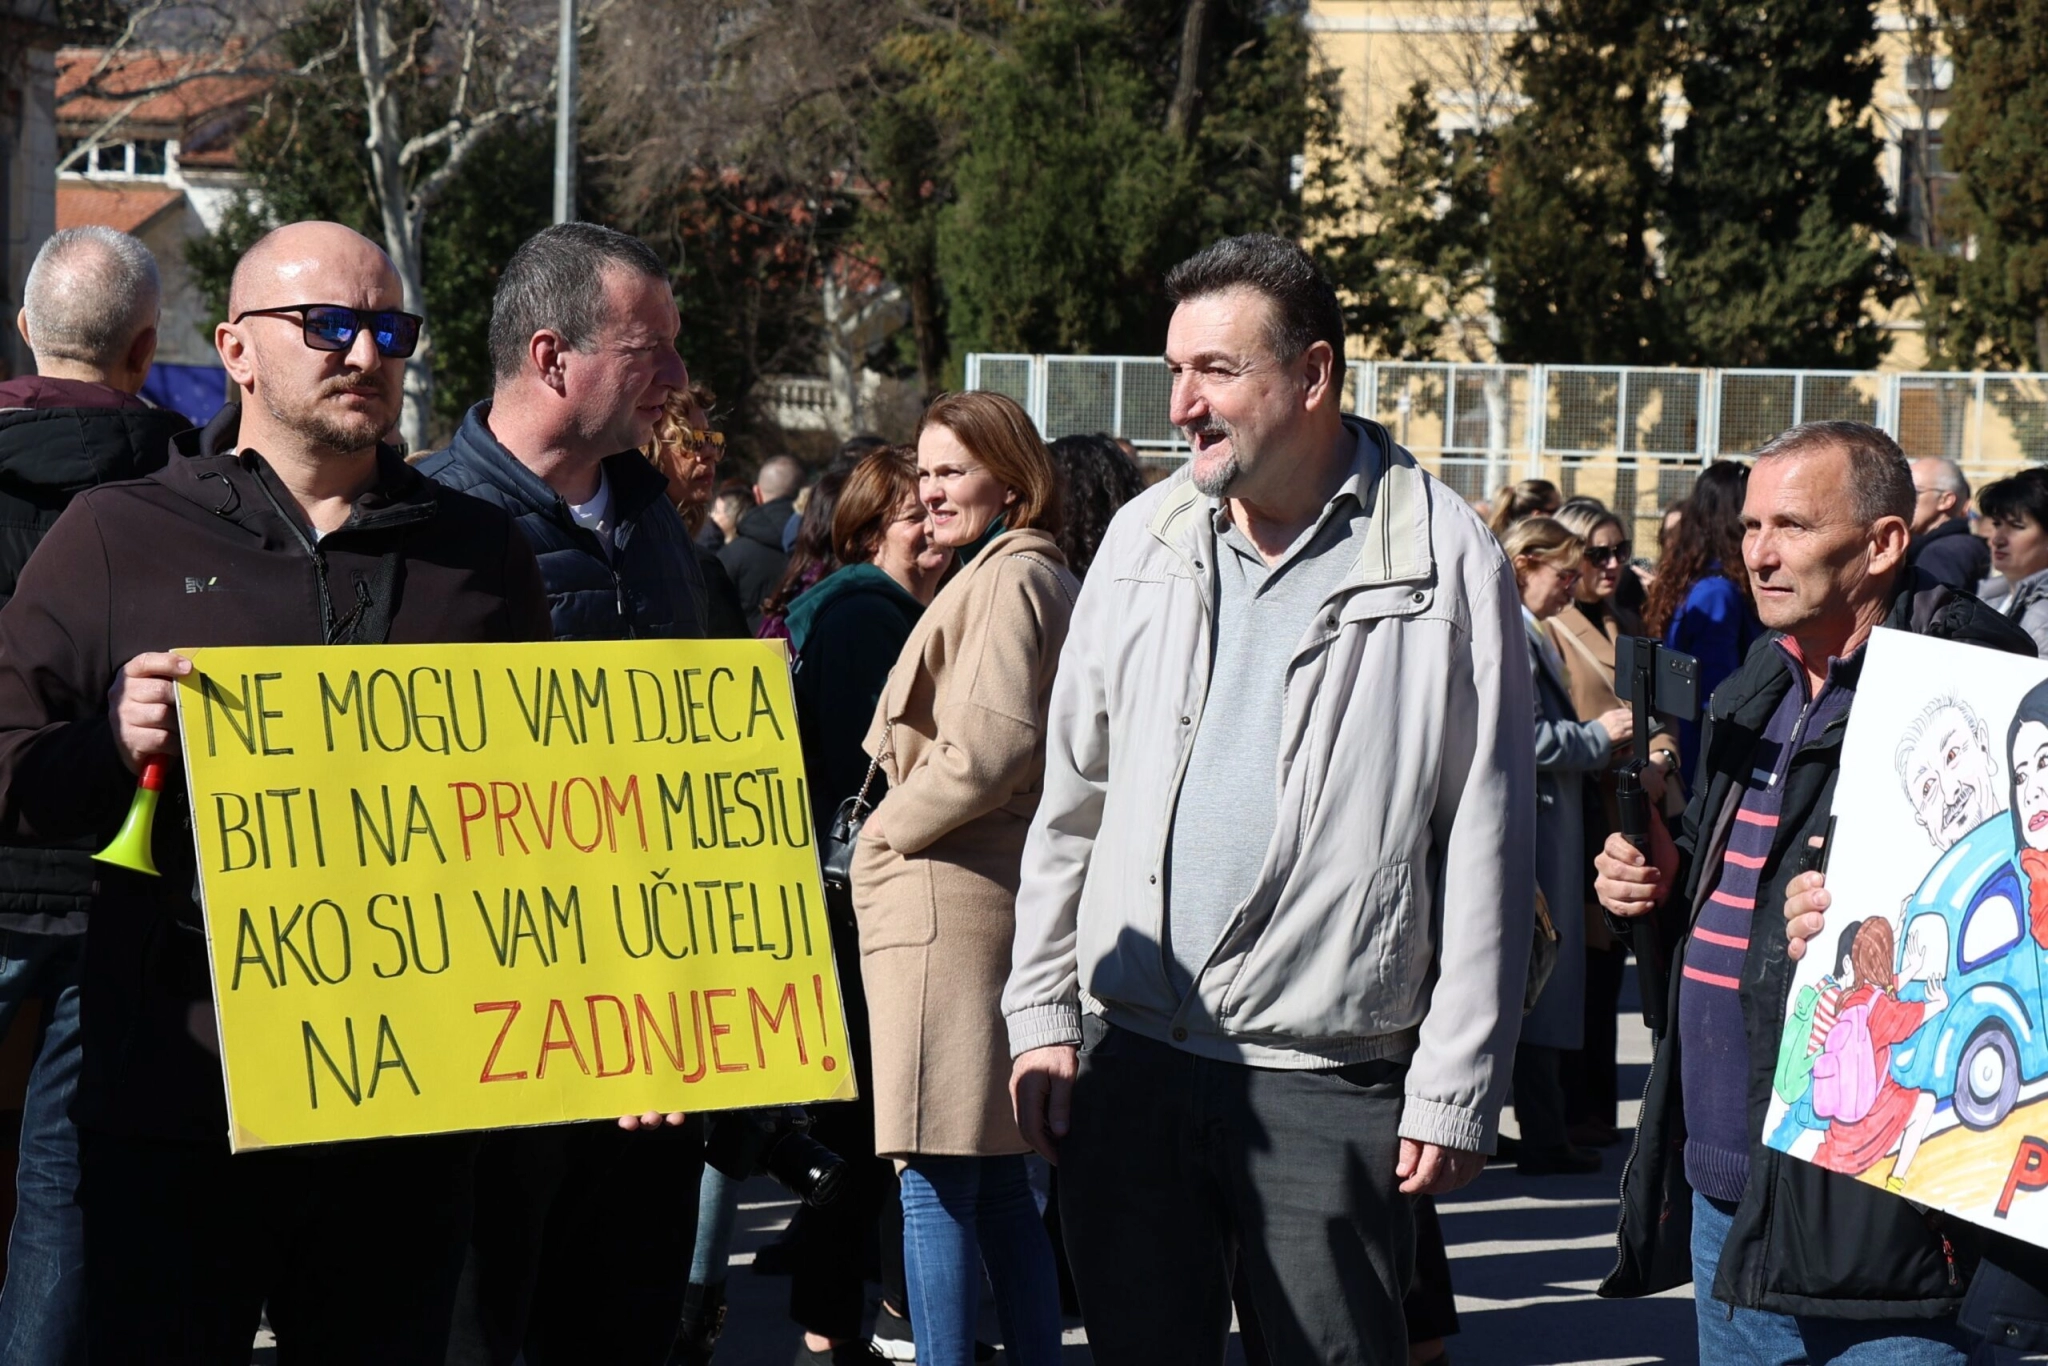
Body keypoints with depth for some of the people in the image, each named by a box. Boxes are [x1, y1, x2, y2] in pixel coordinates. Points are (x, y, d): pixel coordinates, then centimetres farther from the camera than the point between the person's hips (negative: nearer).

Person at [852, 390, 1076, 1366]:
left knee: (936, 1177, -10)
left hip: (948, 901, -10)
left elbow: (991, 748, -21)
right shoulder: (1052, 580, 20)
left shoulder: (1008, 580, -10)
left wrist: (885, 833, -8)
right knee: (996, 1181, 12)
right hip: (1006, 897, 10)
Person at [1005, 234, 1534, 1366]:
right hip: (1128, 1058, 4)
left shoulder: (1442, 561, -6)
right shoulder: (1144, 541, 8)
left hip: (1332, 1080, -4)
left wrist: (1455, 1090, -8)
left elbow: (1485, 848, -6)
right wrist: (1041, 1016, 8)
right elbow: (1072, 800, 14)